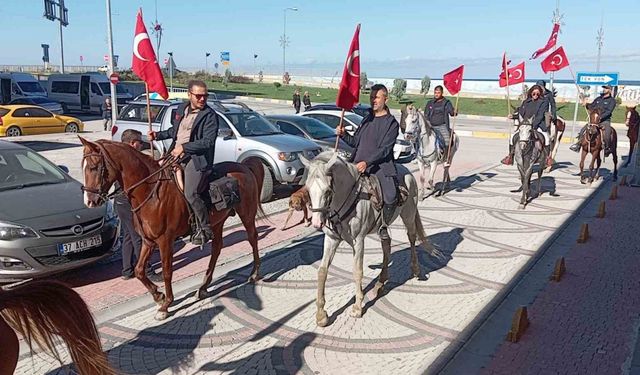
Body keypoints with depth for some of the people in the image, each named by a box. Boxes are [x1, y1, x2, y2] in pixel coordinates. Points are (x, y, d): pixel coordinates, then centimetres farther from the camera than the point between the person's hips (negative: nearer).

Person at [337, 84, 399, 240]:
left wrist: (367, 162, -22)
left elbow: (384, 149, -10)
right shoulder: (367, 119, 18)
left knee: (391, 197, -24)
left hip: (380, 166, -5)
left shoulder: (392, 123, 0)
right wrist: (343, 135, 3)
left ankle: (384, 226, 4)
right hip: (358, 164, 6)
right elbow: (355, 142, 22)